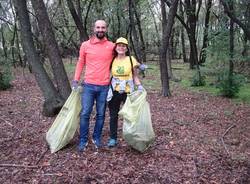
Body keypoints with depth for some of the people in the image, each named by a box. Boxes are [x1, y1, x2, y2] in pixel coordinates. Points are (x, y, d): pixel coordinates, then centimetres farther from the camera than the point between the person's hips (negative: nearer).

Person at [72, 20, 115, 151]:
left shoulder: (112, 46, 1)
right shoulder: (85, 45, 1)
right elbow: (80, 63, 10)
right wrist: (76, 80, 5)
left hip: (104, 87, 0)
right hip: (88, 85, 0)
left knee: (100, 114, 9)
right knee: (85, 114, 1)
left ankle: (97, 138, 26)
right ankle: (83, 140, 15)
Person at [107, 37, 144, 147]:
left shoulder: (131, 60, 0)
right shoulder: (112, 60, 4)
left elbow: (135, 76, 6)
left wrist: (139, 86, -10)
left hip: (128, 91, -2)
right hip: (114, 91, 2)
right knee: (113, 115, 8)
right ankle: (113, 138, 20)